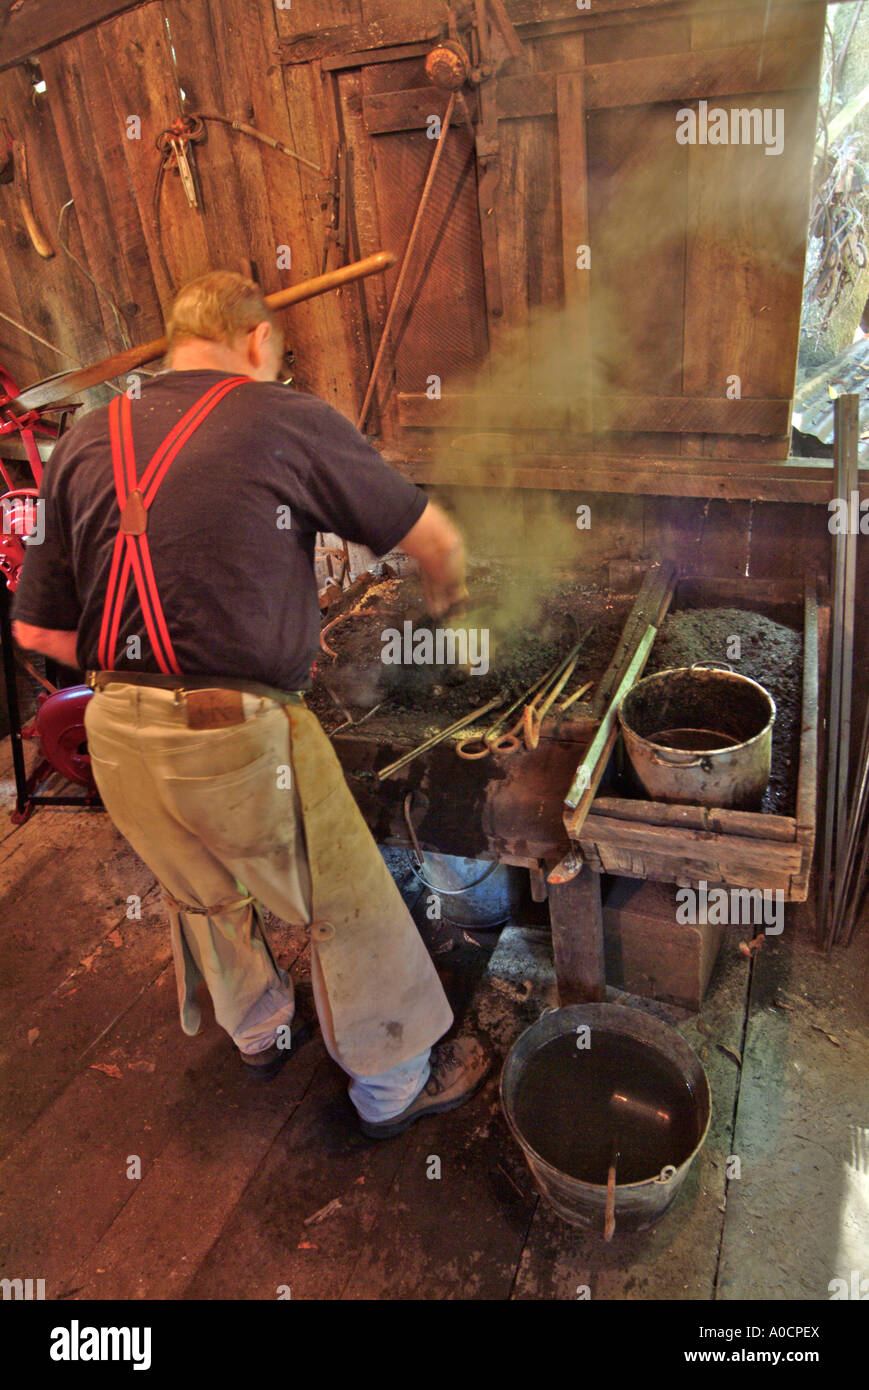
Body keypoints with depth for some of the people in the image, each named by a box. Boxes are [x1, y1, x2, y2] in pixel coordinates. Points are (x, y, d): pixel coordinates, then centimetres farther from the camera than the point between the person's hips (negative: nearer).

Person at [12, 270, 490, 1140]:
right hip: (240, 733, -6)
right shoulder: (288, 421, -7)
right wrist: (445, 598, 23)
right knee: (351, 907, 15)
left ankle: (259, 1034, 54)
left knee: (202, 894, 29)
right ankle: (394, 1085, 36)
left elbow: (38, 628, 7)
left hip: (117, 734, 6)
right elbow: (433, 539, 1)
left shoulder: (83, 443, 7)